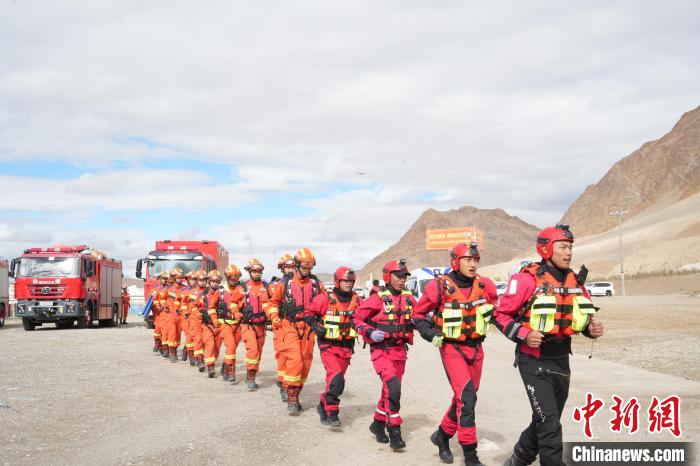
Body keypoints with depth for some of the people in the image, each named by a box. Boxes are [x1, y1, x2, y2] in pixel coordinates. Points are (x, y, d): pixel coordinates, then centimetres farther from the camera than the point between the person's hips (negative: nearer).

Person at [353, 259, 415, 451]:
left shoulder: (408, 298, 5)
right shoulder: (378, 298, -10)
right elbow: (357, 318, -5)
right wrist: (370, 332, -19)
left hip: (400, 351, 6)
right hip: (381, 351, -6)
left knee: (389, 390, 14)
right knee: (393, 387, -21)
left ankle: (378, 423, 34)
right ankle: (394, 430, -11)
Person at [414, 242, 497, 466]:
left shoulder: (485, 285, -3)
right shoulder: (439, 287, -15)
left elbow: (495, 305, 19)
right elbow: (418, 314, -3)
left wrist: (488, 322, 7)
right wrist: (431, 334, -13)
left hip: (476, 348, 6)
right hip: (451, 348, -5)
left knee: (464, 397, 15)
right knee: (467, 397, -16)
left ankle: (442, 435, 37)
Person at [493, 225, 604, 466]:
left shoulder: (575, 280, 5)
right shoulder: (527, 279, -15)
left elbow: (585, 316, 17)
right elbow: (500, 314, -10)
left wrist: (592, 328, -5)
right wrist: (524, 334, -23)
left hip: (561, 361, 7)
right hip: (534, 362, -7)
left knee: (545, 421, 19)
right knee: (550, 423, -9)